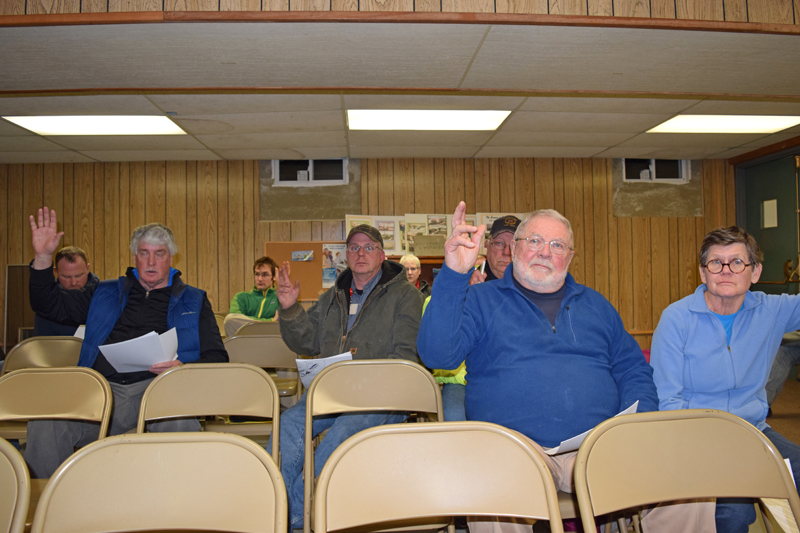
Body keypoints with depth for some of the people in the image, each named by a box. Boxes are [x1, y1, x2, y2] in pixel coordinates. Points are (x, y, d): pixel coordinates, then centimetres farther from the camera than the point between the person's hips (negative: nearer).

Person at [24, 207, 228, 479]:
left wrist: (183, 368, -10)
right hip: (103, 385, 3)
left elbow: (217, 358, 12)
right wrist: (43, 257, 12)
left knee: (179, 423, -38)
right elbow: (49, 305, 26)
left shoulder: (193, 300, 20)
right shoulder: (106, 293, 26)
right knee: (44, 425, -28)